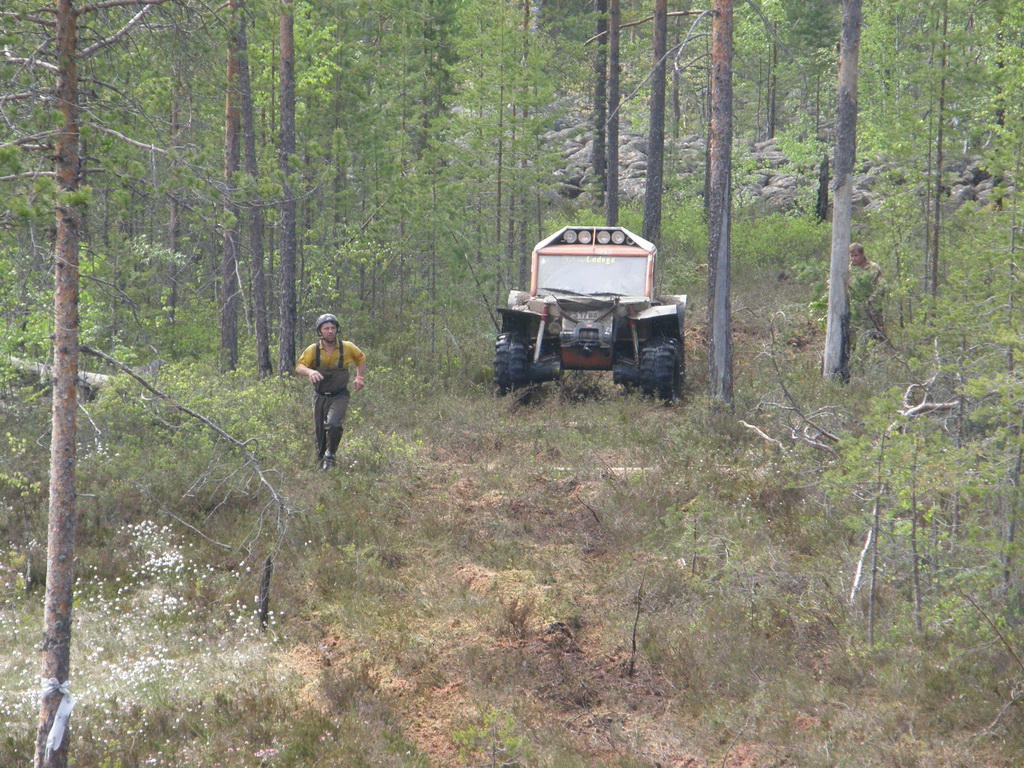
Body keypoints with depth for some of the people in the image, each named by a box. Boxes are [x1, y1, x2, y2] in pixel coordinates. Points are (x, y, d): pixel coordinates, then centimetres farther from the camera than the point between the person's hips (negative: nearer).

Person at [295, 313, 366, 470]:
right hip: (320, 396, 2)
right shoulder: (313, 350, -8)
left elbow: (361, 359, 13)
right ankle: (321, 460, 26)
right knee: (320, 431, 5)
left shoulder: (347, 348, -6)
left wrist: (359, 377, 3)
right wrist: (310, 372, -39)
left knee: (334, 424, -25)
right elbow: (299, 367, -18)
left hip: (339, 396, -2)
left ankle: (330, 455, -5)